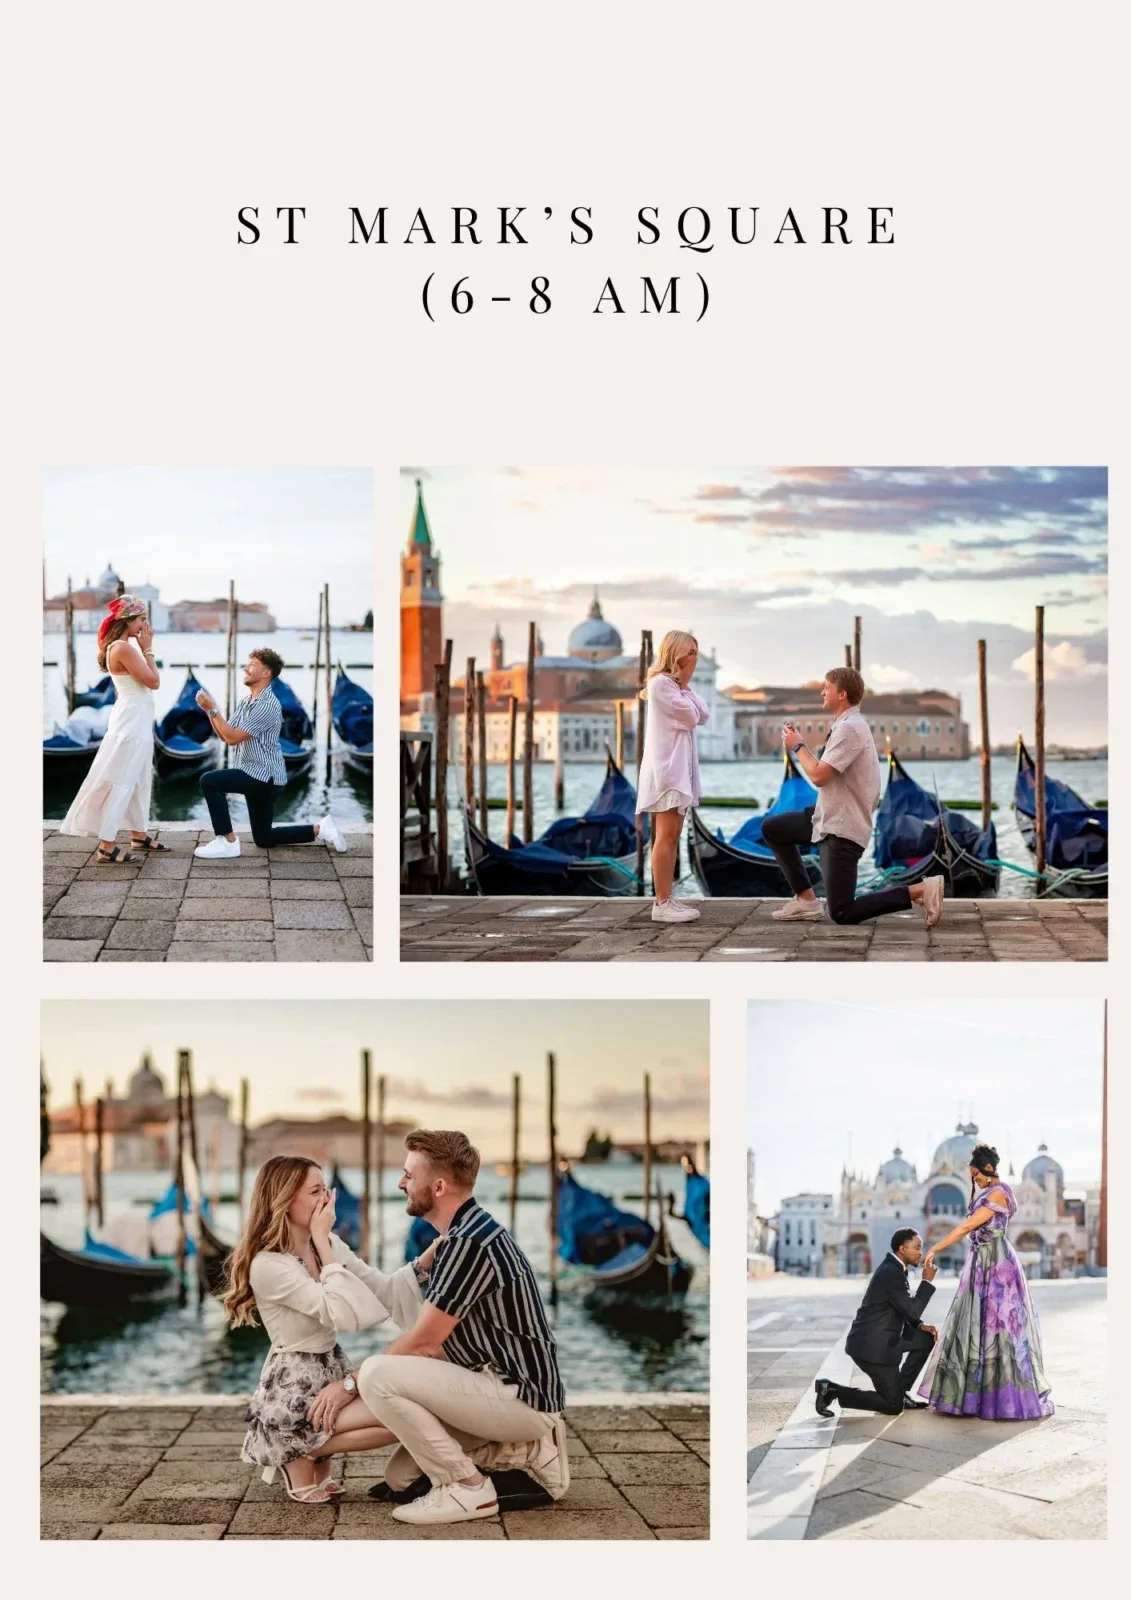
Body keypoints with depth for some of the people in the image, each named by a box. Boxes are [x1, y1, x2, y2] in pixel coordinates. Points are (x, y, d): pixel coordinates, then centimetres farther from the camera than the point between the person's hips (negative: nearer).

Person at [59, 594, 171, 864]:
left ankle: (139, 835, 29)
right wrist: (147, 649, -9)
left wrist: (143, 648, 7)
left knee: (139, 780, 18)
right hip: (130, 723, -10)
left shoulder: (124, 646, 10)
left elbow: (145, 679, 12)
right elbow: (154, 682, -18)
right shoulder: (123, 648, -20)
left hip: (137, 722, 10)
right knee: (120, 782, -7)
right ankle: (106, 847, -4)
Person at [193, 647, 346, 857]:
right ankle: (320, 829, 23)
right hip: (255, 775, 10)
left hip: (264, 775, -10)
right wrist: (208, 710, -4)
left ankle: (227, 842, -15)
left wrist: (213, 709, -18)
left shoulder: (267, 705, -20)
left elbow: (233, 737, -22)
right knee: (264, 838, 15)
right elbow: (224, 735, 8)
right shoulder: (247, 701, 11)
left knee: (209, 781, -22)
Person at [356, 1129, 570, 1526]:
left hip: (520, 1397, -10)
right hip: (512, 1392, 10)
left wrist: (351, 1381, -4)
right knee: (401, 1476, 18)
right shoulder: (465, 1235, 13)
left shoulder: (468, 1242, -20)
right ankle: (527, 1452, 12)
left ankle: (466, 1487, -9)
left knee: (377, 1377, -20)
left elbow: (421, 1343, -17)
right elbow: (437, 1345, 16)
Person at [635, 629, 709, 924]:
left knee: (672, 836, 9)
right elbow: (690, 717, -14)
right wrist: (684, 684, -4)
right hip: (665, 765, -10)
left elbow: (703, 716, 10)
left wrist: (685, 686, 4)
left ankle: (666, 899, 11)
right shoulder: (661, 682, -11)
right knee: (666, 835, -11)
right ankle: (662, 904, -12)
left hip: (680, 766, 10)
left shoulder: (675, 685, 19)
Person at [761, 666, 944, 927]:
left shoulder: (849, 728, -21)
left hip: (842, 828, -10)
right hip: (828, 817, 10)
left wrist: (797, 747, -8)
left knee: (842, 913, -7)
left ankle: (922, 890, -8)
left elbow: (819, 776, -22)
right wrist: (799, 742, 9)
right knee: (771, 828, 18)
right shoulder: (846, 725, 10)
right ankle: (805, 899, 17)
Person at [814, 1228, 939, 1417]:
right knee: (893, 1407, -3)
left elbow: (905, 1309, 21)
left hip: (879, 1339, 10)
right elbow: (912, 1310, -20)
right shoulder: (892, 1274, -20)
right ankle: (832, 1390, -4)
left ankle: (899, 1390, 19)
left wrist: (921, 1325, 6)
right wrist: (927, 1281, -13)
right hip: (873, 1345, -10)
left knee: (926, 1338, 15)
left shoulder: (893, 1268, 11)